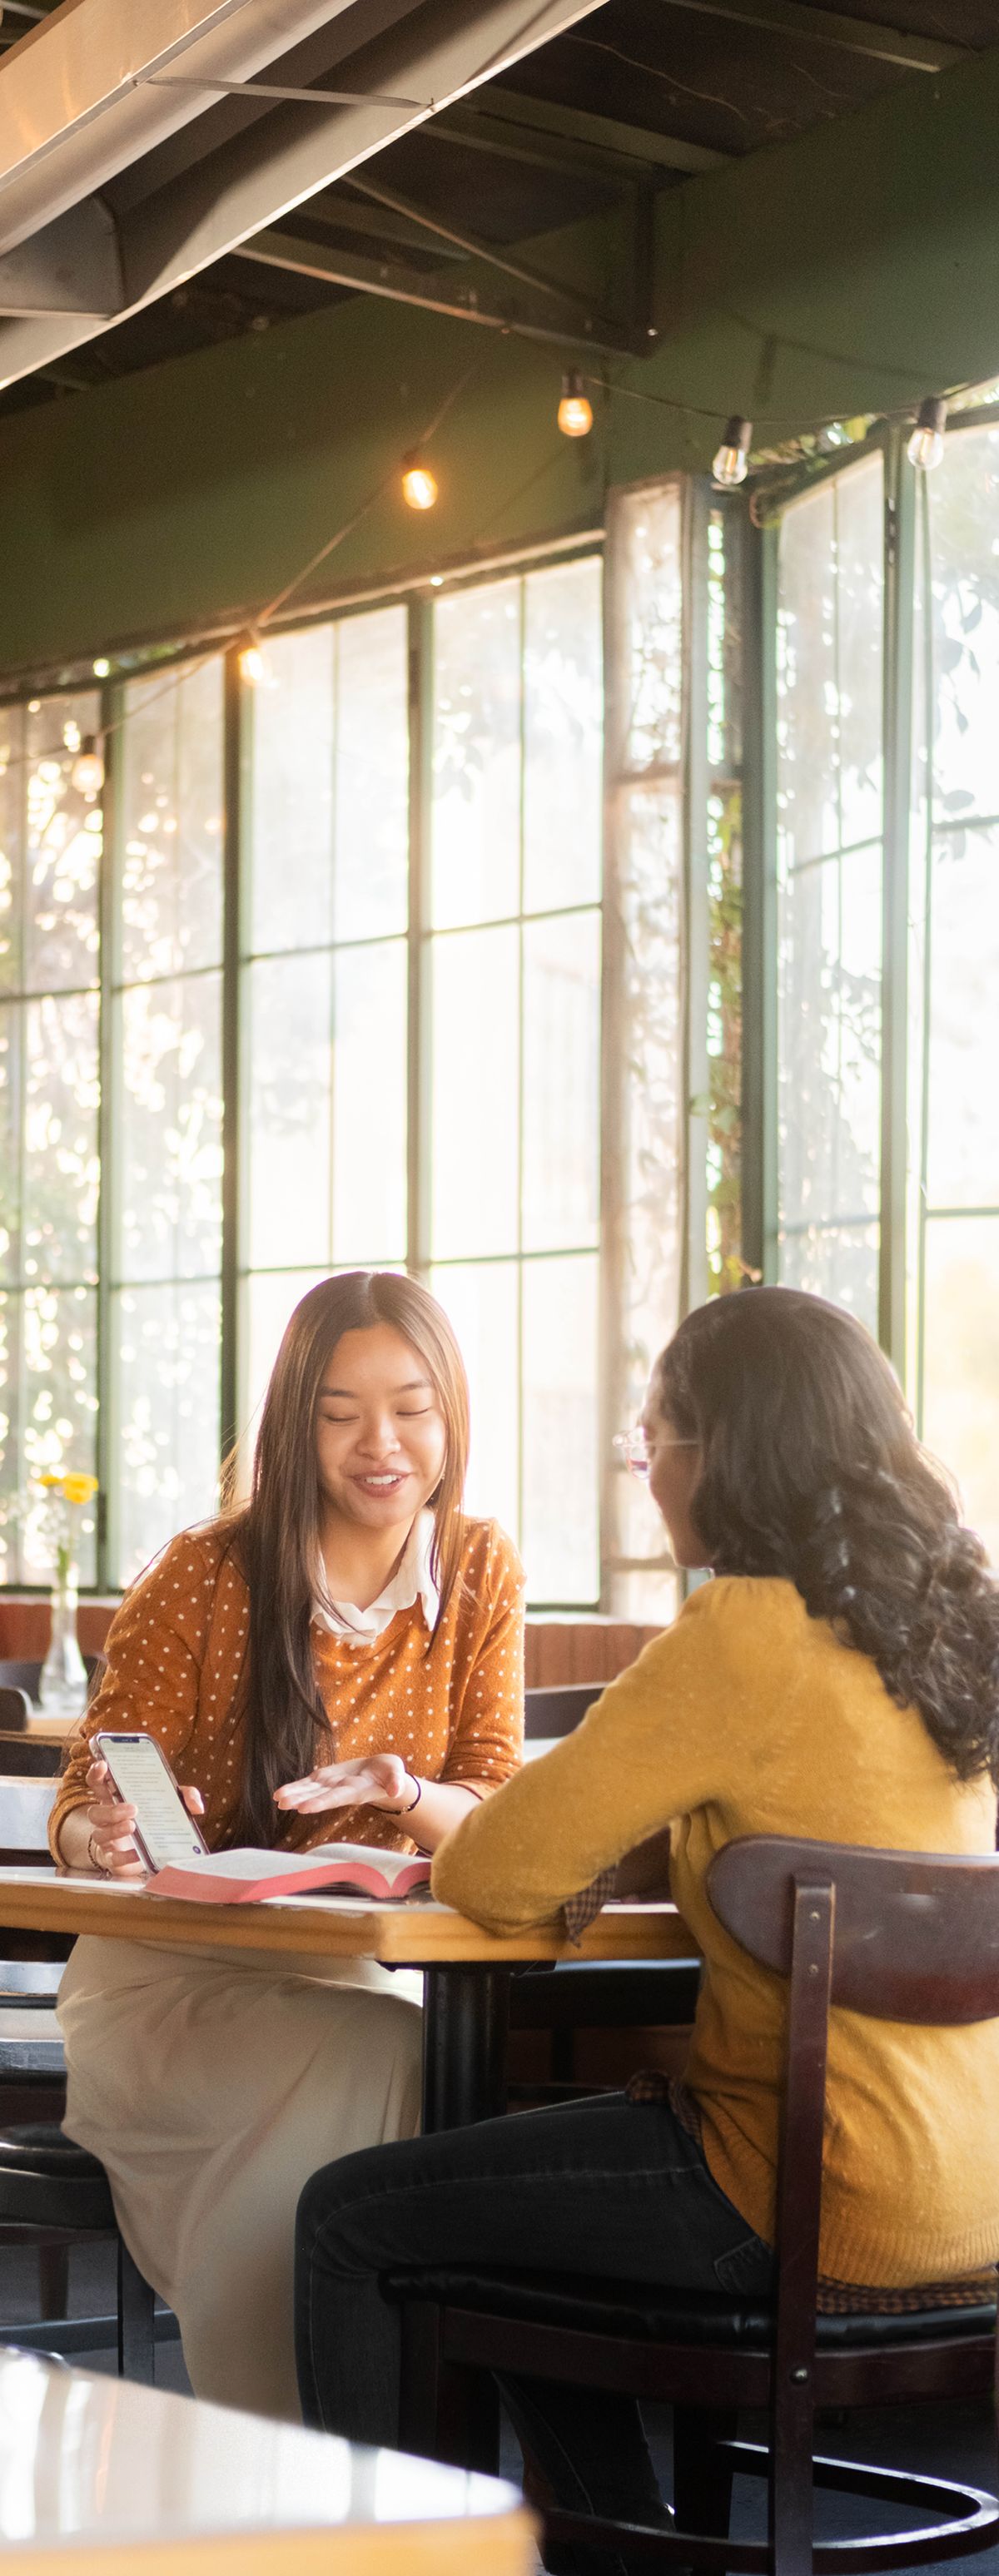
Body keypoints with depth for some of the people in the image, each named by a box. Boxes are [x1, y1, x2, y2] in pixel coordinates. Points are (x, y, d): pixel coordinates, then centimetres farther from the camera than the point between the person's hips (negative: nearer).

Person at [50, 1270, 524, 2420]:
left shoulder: (481, 1573, 6)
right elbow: (87, 1800, -1)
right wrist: (105, 1837, -26)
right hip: (163, 1980, -3)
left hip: (349, 1975, 3)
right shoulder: (208, 1576, -5)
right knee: (366, 2061, -34)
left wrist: (408, 1795, -20)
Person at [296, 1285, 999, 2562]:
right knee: (515, 2181, 30)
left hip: (813, 2195, -9)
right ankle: (626, 2545, 35)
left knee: (347, 2218, 6)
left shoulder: (745, 1634, -18)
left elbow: (499, 1878, -16)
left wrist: (451, 1843, 9)